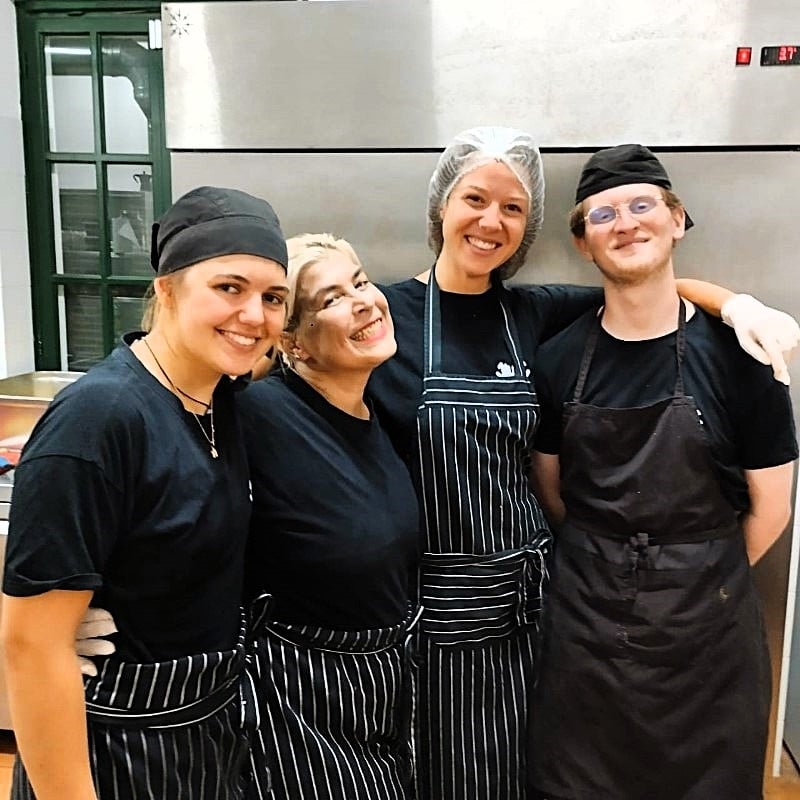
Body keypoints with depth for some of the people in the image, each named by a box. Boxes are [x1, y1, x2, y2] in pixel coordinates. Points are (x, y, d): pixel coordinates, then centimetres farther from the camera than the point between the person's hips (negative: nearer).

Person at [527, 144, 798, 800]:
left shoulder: (735, 353, -10)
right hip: (585, 622, 2)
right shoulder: (559, 360, -3)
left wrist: (696, 578, 3)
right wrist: (605, 563, 5)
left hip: (706, 629, -1)